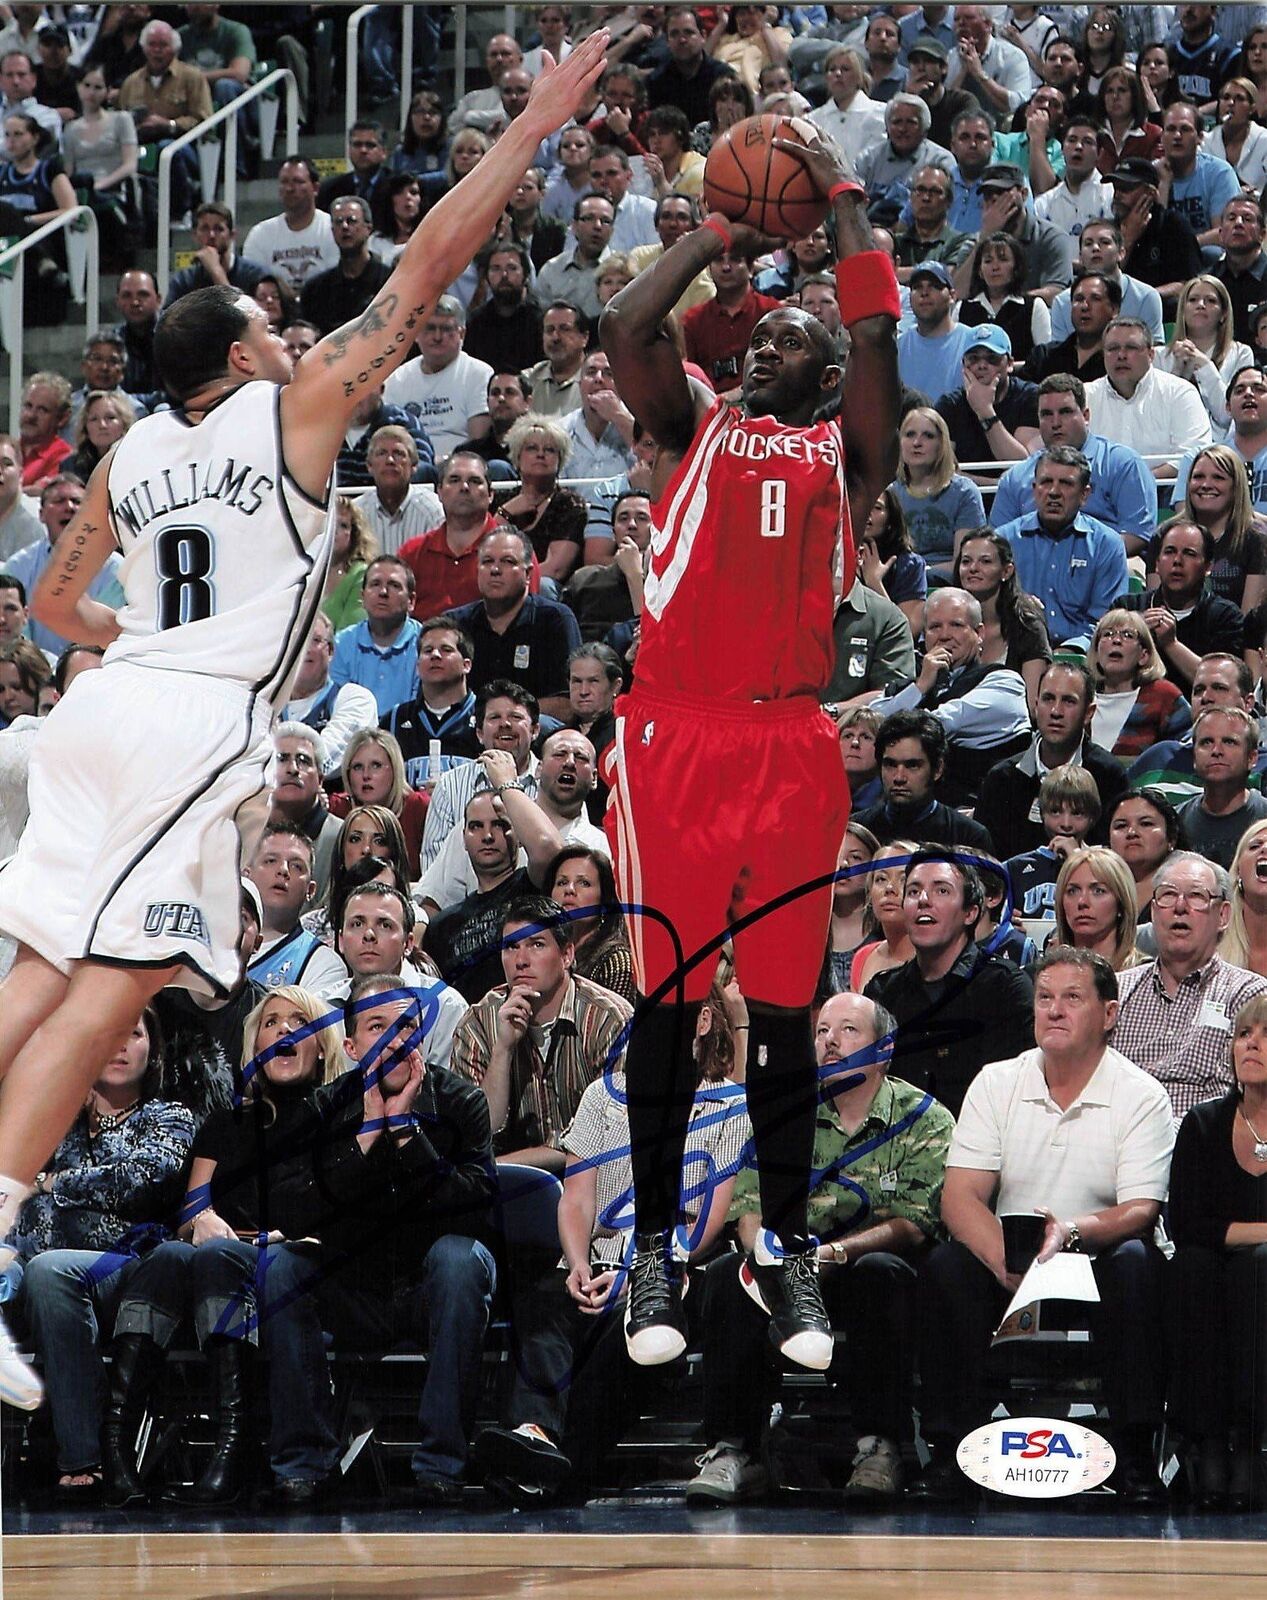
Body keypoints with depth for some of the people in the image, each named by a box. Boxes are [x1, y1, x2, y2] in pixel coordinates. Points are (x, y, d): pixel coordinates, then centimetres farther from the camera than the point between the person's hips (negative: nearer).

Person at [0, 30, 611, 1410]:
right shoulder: (296, 408, 1)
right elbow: (426, 268, 1)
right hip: (201, 725, -6)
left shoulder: (130, 454, 17)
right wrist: (530, 130, 5)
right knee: (112, 984, -10)